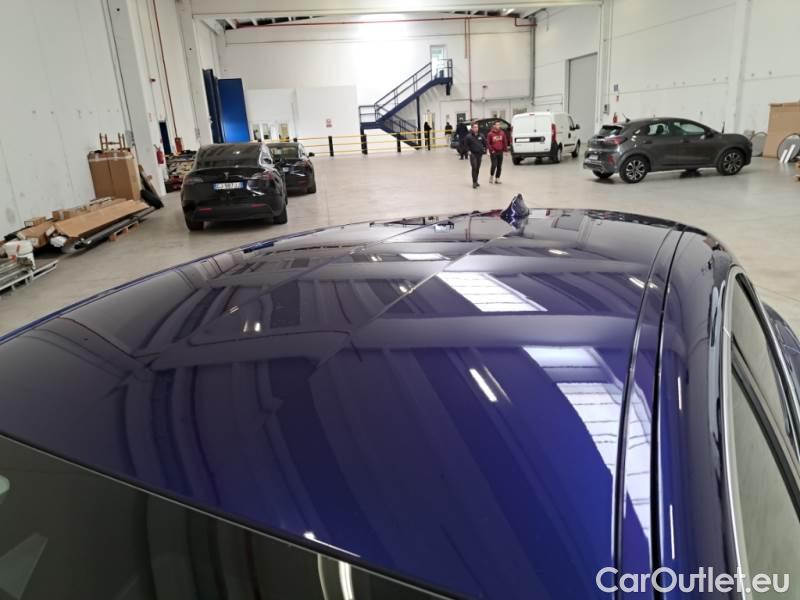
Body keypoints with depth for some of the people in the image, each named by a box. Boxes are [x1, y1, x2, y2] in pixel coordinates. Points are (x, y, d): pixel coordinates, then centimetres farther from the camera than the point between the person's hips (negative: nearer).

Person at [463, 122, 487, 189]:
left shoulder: (481, 135, 1)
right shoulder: (469, 136, -10)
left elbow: (484, 143, 14)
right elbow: (466, 144, -1)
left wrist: (484, 149, 6)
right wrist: (468, 151, -7)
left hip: (480, 154, 4)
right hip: (473, 154, -4)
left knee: (478, 168, 10)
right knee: (474, 168, -12)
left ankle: (476, 181, 22)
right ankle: (474, 182, -9)